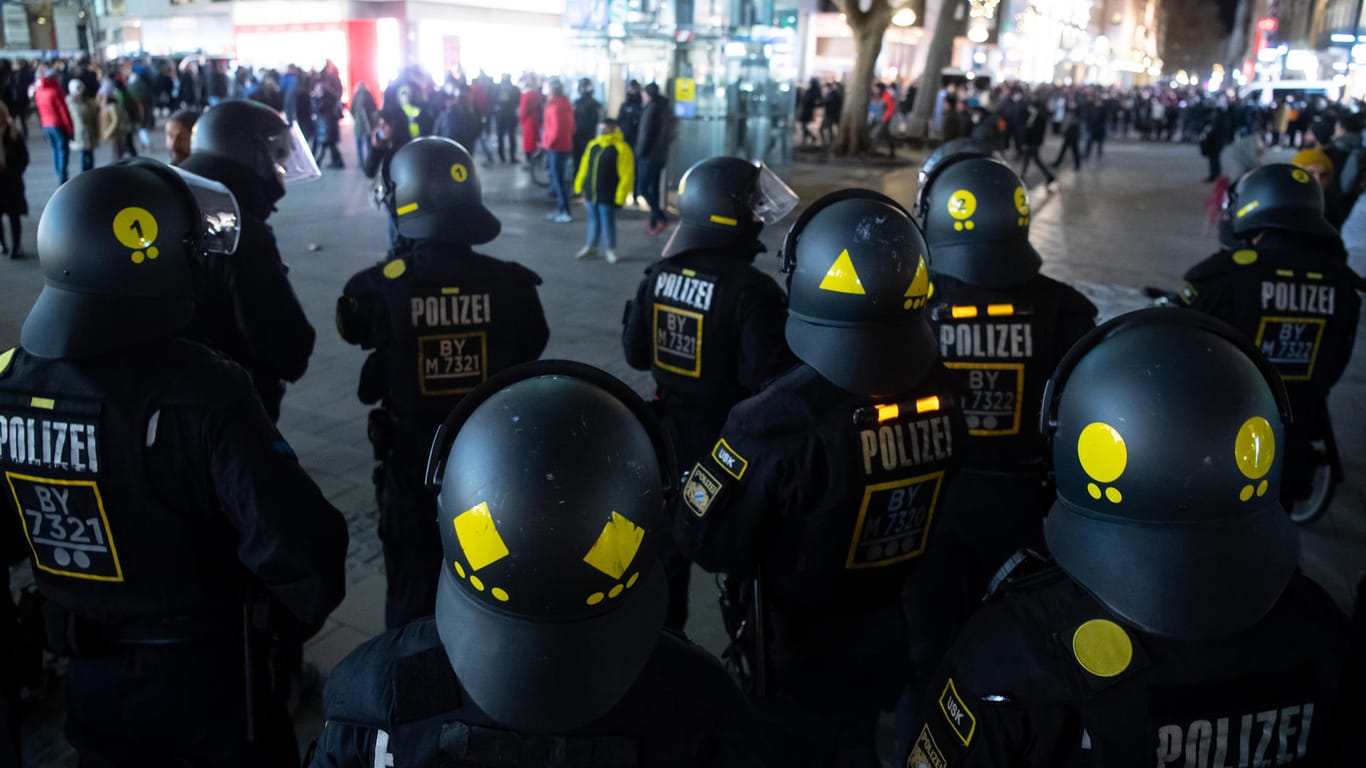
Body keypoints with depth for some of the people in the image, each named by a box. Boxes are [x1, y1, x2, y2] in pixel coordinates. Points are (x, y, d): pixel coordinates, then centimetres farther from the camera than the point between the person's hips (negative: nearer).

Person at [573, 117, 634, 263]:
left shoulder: (621, 149, -13)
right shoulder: (592, 145, 7)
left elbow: (626, 175, -14)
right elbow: (584, 167, 15)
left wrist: (620, 196, -16)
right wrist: (580, 186, 13)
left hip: (608, 195, -6)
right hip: (591, 193, 6)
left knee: (607, 223, 4)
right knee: (593, 221, 17)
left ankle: (609, 249, 17)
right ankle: (591, 246, 30)